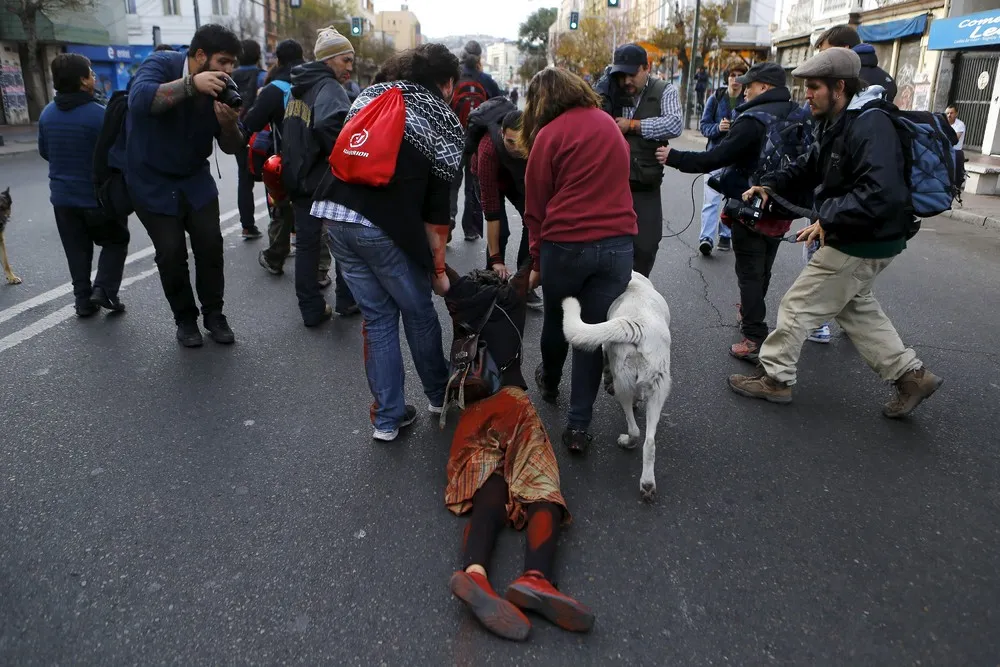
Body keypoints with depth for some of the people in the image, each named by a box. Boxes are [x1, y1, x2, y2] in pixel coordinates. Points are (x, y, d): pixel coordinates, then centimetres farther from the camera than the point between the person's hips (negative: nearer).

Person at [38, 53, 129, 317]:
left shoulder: (47, 113, 2)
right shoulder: (98, 114, -18)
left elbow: (44, 152, 13)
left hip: (62, 196, 5)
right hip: (98, 196, -5)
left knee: (77, 251, 13)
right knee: (116, 242, 13)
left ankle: (84, 300, 14)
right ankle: (104, 290, -1)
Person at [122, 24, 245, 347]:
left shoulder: (220, 87, -5)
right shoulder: (161, 64, -17)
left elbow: (231, 147, -6)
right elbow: (140, 99, -39)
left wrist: (228, 123, -29)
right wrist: (192, 83, -50)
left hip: (195, 179, 4)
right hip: (152, 181, -4)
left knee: (210, 243, -6)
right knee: (171, 251, -7)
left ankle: (214, 314, 10)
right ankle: (185, 318, 11)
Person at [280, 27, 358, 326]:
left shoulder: (300, 87, 14)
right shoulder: (330, 87, -14)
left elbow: (289, 131, 23)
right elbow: (328, 124, -33)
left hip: (298, 178, 8)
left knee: (306, 242, 9)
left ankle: (312, 310, 14)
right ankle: (348, 300, 20)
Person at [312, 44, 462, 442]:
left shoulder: (371, 94, 17)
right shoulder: (444, 124, 2)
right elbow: (437, 208, -1)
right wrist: (438, 267, 6)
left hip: (334, 213, 5)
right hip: (386, 226, -5)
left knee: (377, 316, 15)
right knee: (418, 313, 16)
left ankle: (386, 418, 20)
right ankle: (438, 394, 36)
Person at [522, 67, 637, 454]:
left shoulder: (550, 134, -4)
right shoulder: (610, 124, 13)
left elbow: (535, 206, -2)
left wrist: (536, 262, 7)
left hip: (566, 244, -3)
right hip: (618, 242, 4)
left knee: (556, 319, 21)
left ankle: (550, 383, 47)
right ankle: (578, 426, 11)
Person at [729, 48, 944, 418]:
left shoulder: (870, 127, -25)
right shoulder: (837, 123, 8)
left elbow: (882, 194, -35)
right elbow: (809, 167, 16)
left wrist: (828, 220, -31)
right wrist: (771, 185, -1)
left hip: (863, 244, -11)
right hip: (851, 238, 11)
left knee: (798, 305, 0)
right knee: (856, 307, 22)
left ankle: (774, 378, 14)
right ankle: (911, 374, 30)